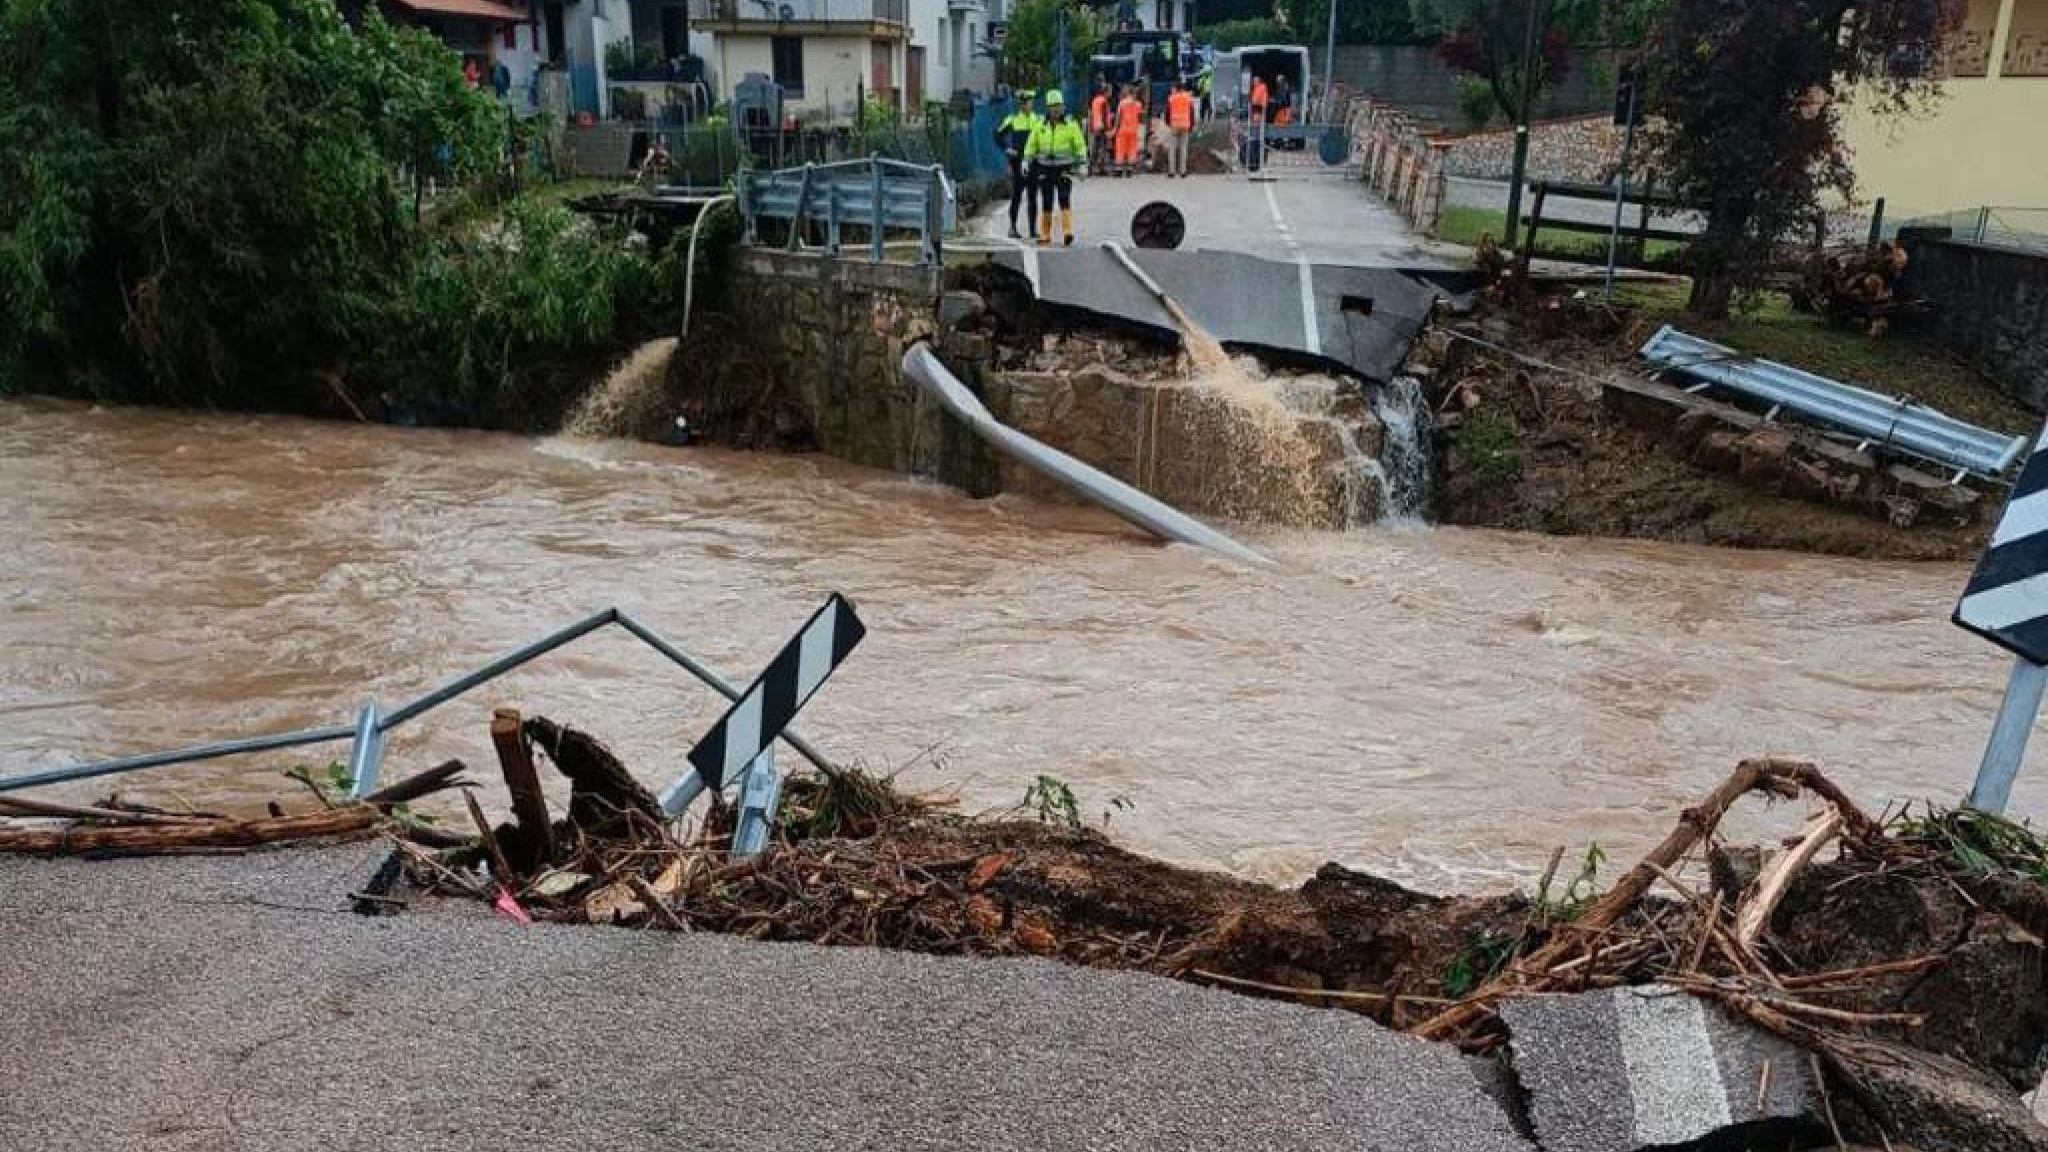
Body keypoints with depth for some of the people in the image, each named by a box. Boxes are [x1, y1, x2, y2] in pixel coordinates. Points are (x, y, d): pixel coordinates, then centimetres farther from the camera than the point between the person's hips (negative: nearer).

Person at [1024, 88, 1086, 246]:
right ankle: (1045, 235, 12)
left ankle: (1068, 232, -19)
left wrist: (1082, 163, -1)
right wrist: (1026, 161, 6)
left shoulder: (1071, 126, 2)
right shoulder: (1040, 126, 8)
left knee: (1064, 200, -14)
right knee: (1046, 203, 5)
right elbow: (1031, 145, 14)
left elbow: (1080, 145, 5)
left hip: (1064, 169, -3)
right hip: (1045, 169, 3)